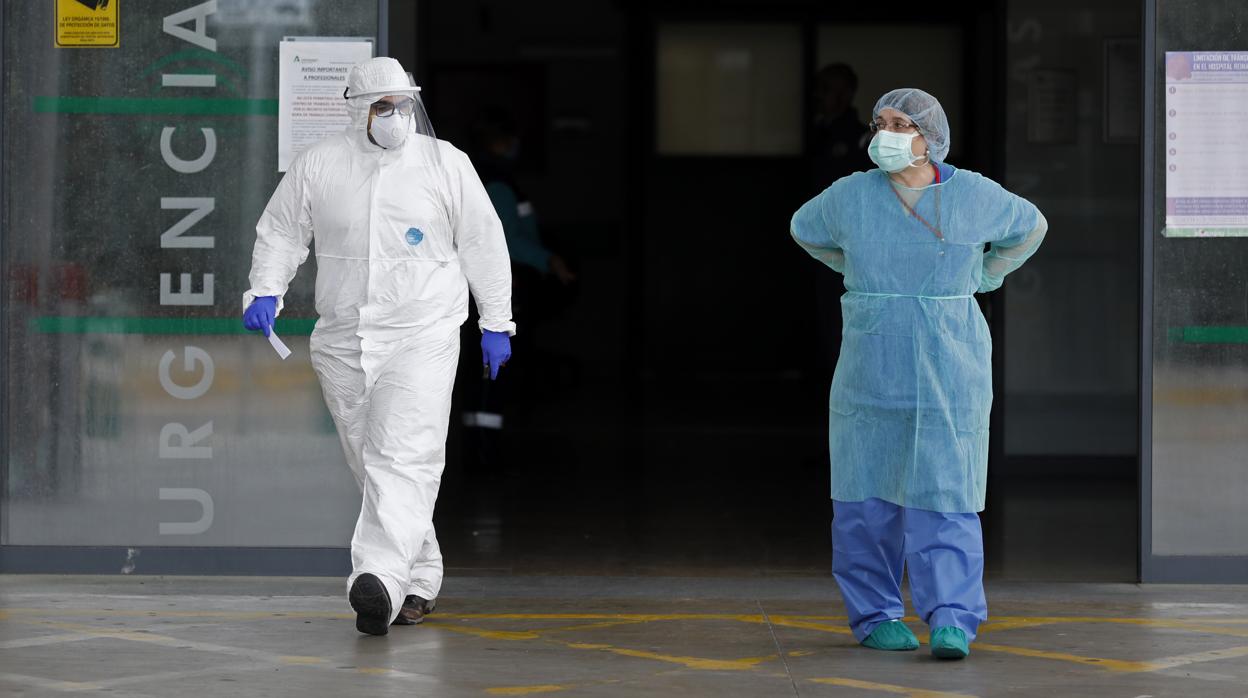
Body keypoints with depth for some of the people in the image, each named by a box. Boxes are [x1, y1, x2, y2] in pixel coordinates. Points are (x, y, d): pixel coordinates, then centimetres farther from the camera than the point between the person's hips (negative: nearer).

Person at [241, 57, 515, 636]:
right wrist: (266, 290, -3)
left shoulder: (445, 164, 0)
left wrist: (495, 323, 7)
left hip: (422, 336, -3)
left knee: (403, 460, -20)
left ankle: (379, 579, -33)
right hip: (341, 340, 4)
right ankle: (420, 578, 24)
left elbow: (483, 245, 7)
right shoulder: (317, 166, 3)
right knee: (370, 465, 10)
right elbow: (281, 232, 13)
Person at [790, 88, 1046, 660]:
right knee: (869, 495, 5)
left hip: (948, 371, -1)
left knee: (943, 497, -7)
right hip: (872, 370, 1)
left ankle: (953, 623, -6)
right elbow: (806, 229, 17)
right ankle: (874, 615, 17)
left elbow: (1029, 227, 14)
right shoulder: (850, 196, -3)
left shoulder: (973, 196, -4)